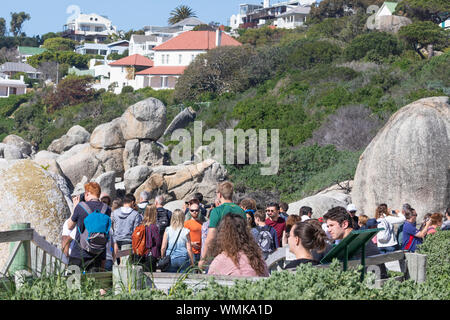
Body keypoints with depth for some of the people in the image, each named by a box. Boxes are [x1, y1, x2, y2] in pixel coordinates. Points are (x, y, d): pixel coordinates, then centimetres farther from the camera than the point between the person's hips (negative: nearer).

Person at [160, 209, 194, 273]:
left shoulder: (168, 230, -2)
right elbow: (189, 249, -2)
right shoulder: (185, 231, -4)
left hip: (170, 258, 1)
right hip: (183, 258, -1)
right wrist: (192, 263, 6)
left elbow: (163, 248, -1)